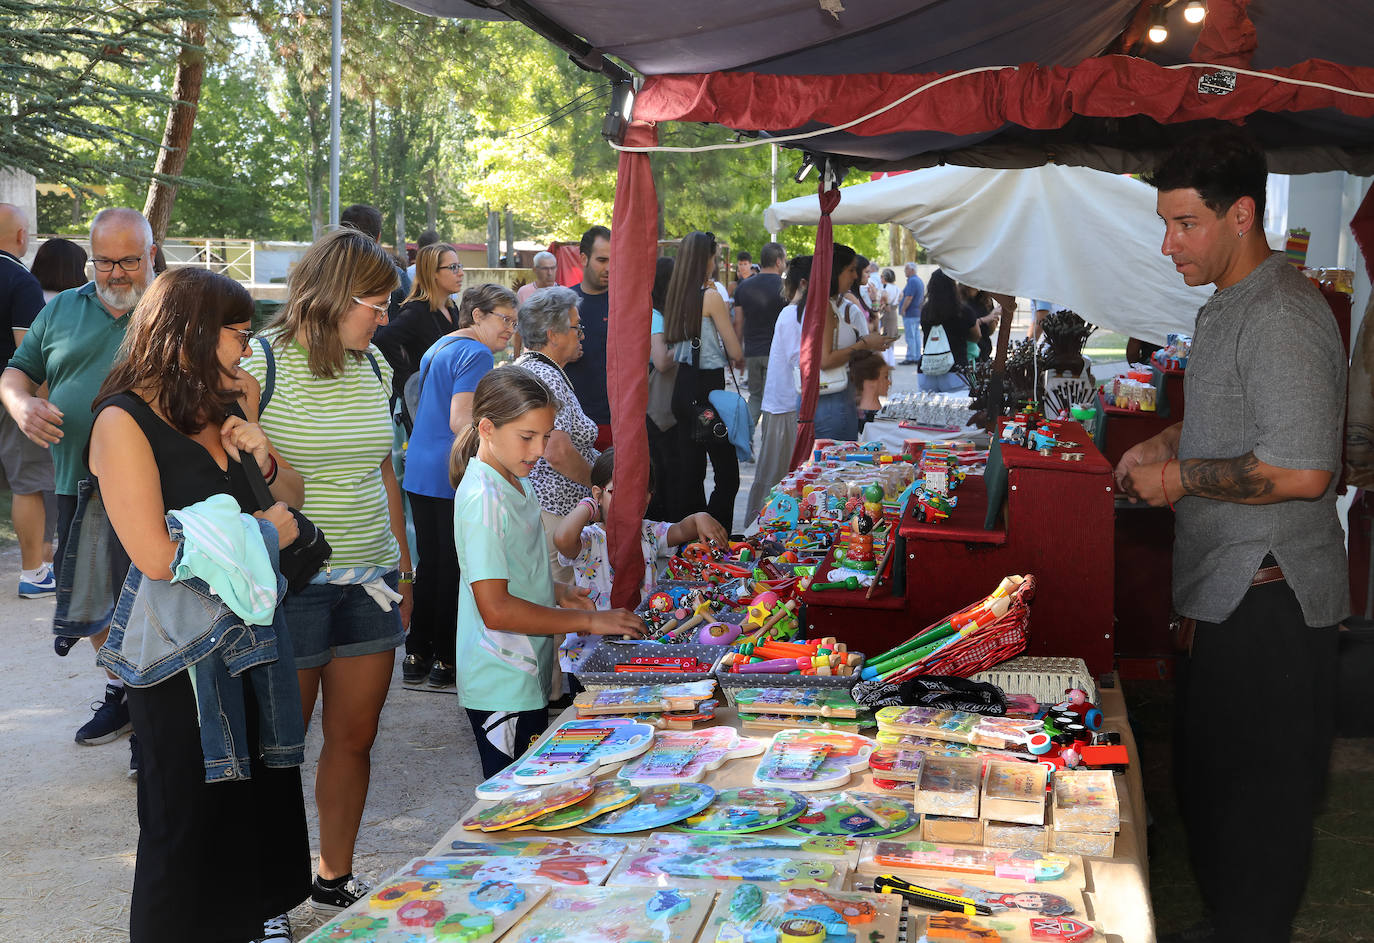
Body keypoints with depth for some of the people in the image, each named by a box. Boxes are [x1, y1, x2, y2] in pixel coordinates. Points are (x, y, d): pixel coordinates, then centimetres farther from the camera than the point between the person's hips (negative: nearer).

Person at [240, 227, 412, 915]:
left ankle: (334, 880, 29)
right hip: (290, 586, -6)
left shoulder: (373, 366, 10)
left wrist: (403, 569, 20)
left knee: (354, 737, 12)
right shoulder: (259, 363, -11)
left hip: (369, 579, 6)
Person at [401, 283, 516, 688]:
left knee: (430, 564, 15)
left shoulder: (437, 348, 17)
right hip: (453, 477, -9)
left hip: (419, 472, 9)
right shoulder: (477, 354, -13)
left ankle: (417, 656, 21)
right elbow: (460, 422, -21)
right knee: (455, 568, 0)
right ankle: (446, 661, 7)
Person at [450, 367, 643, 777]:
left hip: (530, 678, 9)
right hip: (501, 689, -9)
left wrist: (557, 592, 6)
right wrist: (587, 620, -21)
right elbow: (496, 609, -26)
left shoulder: (518, 482, 9)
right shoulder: (483, 499, -21)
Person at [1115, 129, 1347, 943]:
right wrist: (1165, 444, 13)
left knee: (1257, 802, 1)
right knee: (1208, 783, 19)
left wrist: (1182, 477, -16)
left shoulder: (1282, 318, -20)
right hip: (1229, 588, 11)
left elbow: (1301, 472, -27)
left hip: (1267, 596, -11)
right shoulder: (1230, 307, 14)